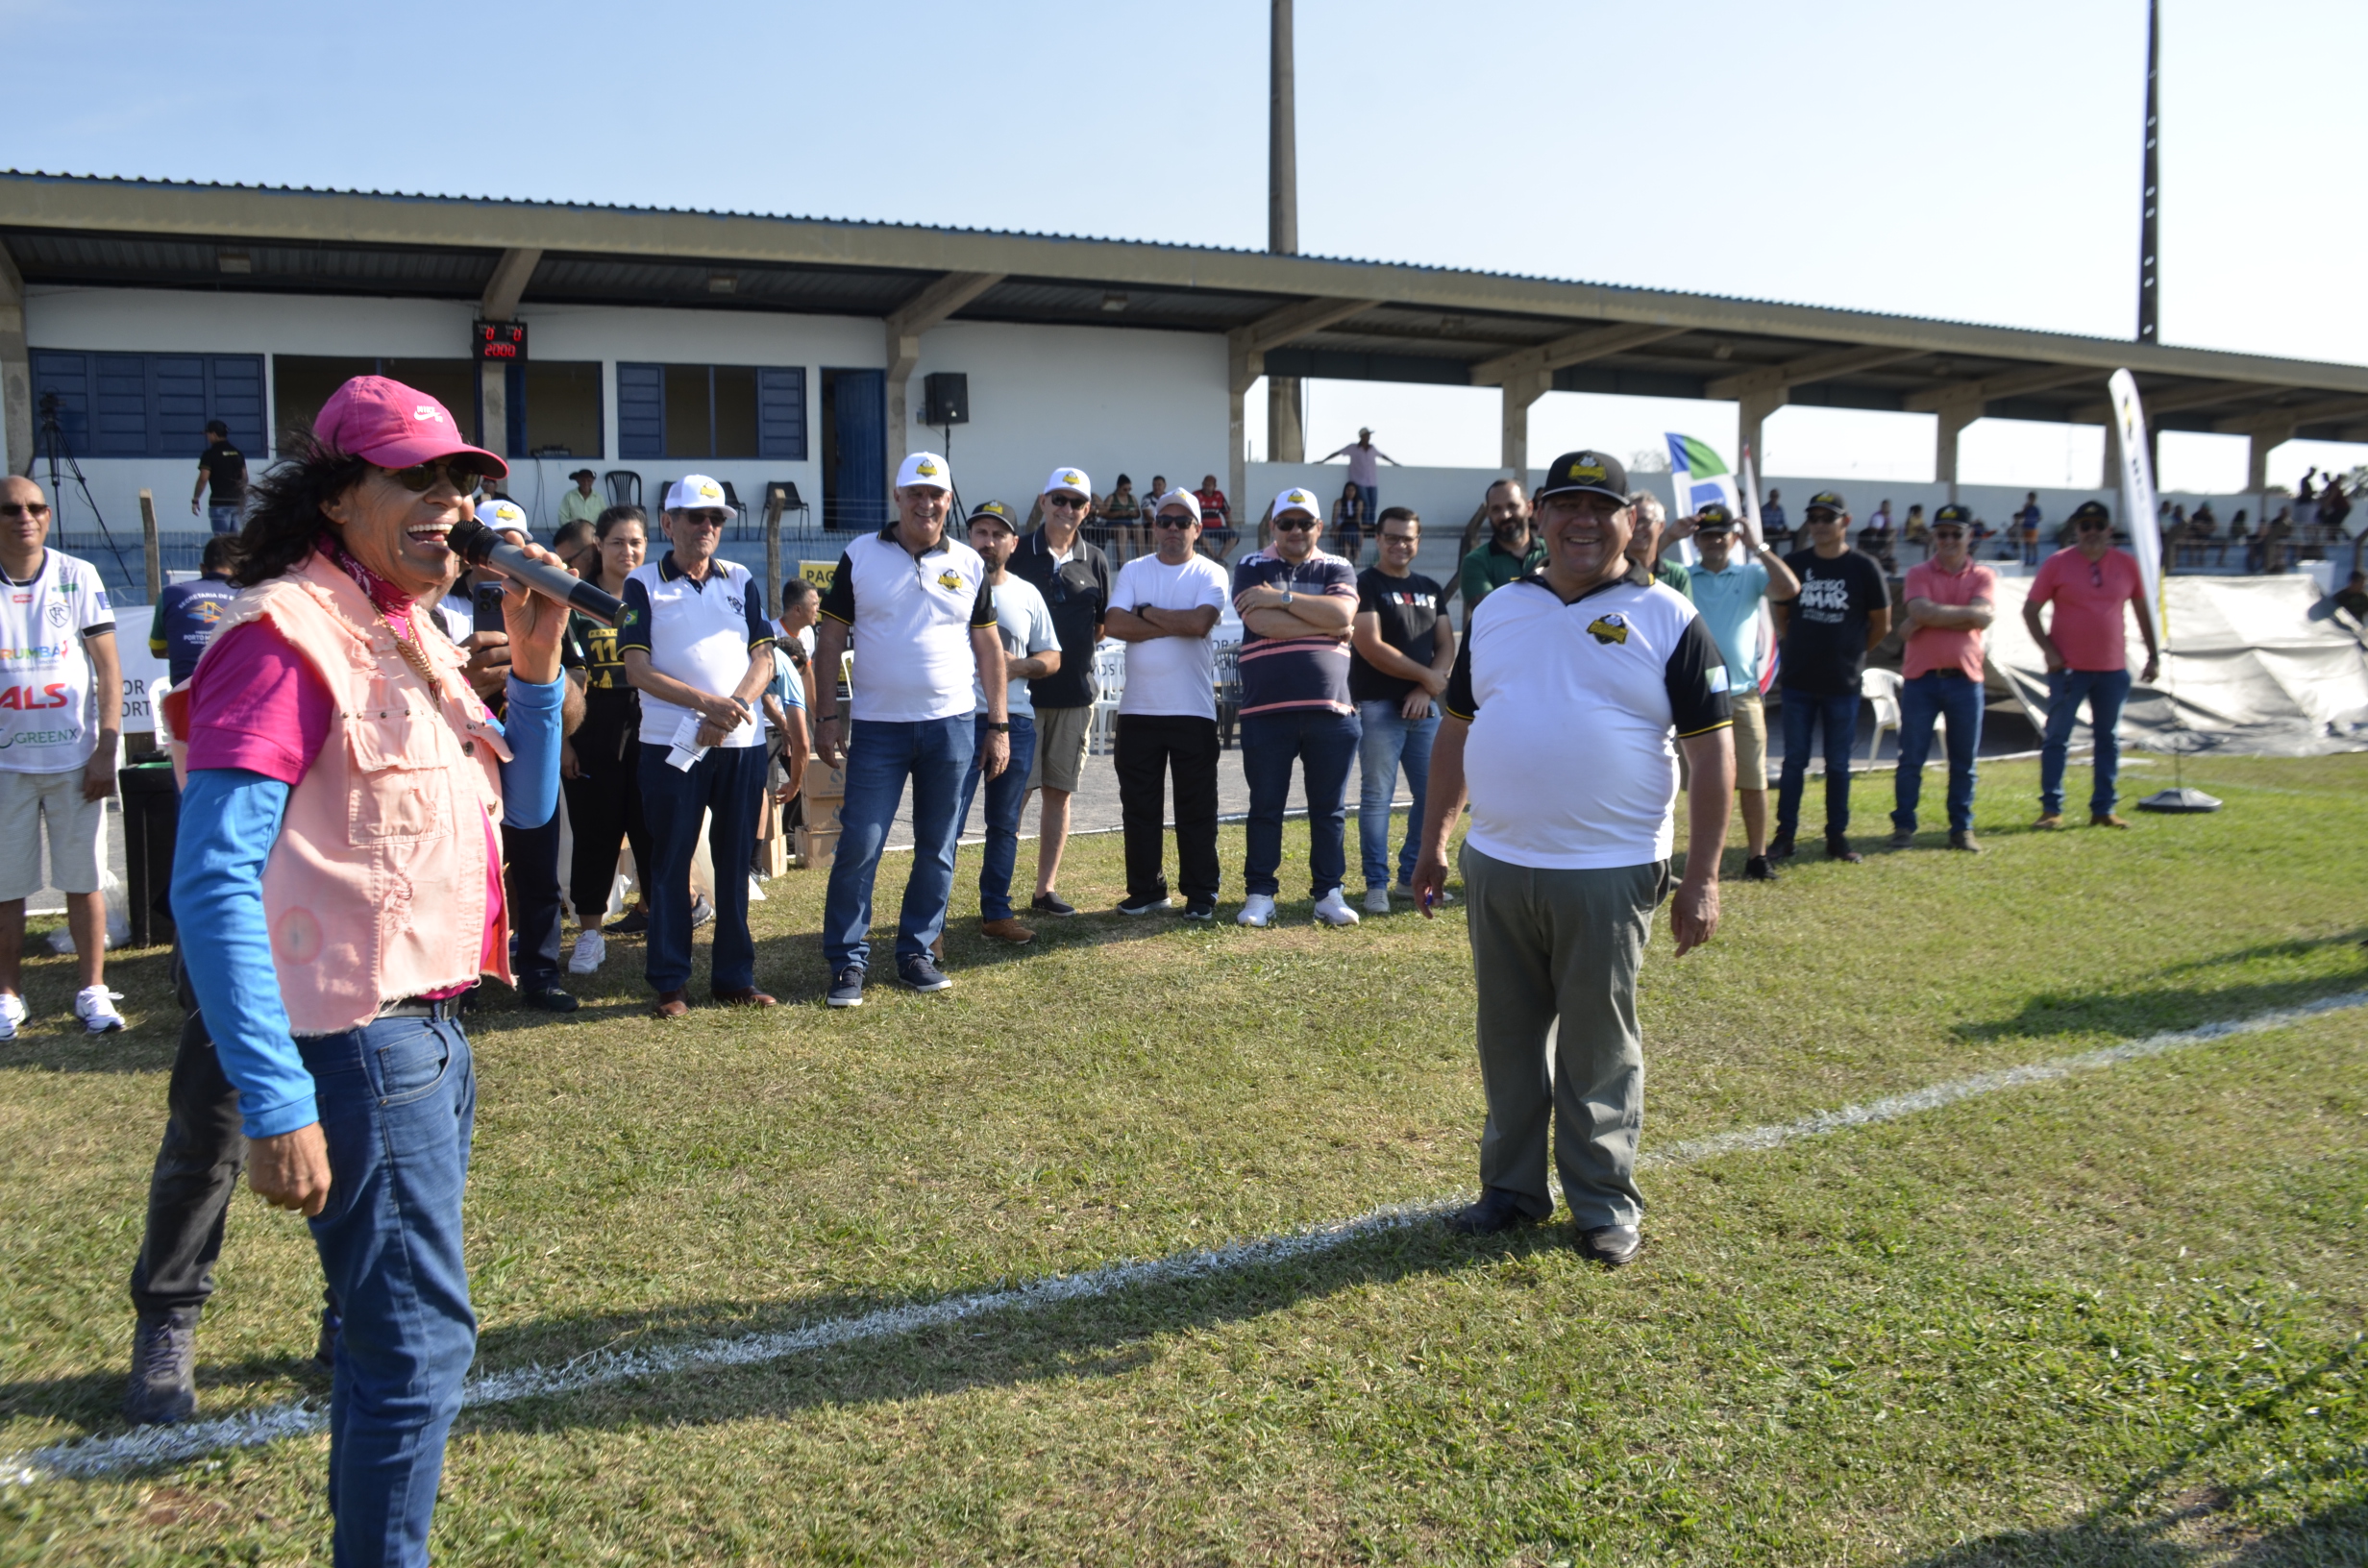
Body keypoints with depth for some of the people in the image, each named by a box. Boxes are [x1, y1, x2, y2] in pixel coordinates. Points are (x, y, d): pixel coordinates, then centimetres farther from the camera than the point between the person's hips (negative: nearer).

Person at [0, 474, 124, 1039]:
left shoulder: (77, 577, 1)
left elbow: (109, 667, 2)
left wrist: (105, 750, -5)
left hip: (74, 756, 0)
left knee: (83, 879, 4)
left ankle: (93, 989, 13)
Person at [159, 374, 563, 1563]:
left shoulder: (410, 630, 13)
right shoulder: (287, 633, -15)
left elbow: (523, 805, 18)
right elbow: (211, 885, -22)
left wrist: (534, 666, 2)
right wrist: (275, 1106, -26)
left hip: (431, 1030, 9)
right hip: (356, 1045, -9)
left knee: (395, 1321, 21)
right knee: (422, 1338, -4)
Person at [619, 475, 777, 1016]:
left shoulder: (741, 581, 12)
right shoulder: (643, 584, 3)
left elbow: (764, 659, 6)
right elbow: (637, 669, -6)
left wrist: (734, 707, -12)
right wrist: (706, 703, -17)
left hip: (741, 743, 3)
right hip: (670, 744, -3)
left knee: (735, 862, 7)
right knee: (670, 863, 1)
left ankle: (735, 977, 15)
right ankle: (670, 982, 8)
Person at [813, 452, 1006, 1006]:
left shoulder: (968, 564, 7)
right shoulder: (860, 556, 1)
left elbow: (988, 646, 10)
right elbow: (830, 639, 2)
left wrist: (999, 725, 5)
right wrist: (828, 715, -5)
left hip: (952, 726, 2)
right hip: (878, 728, -2)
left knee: (937, 847, 7)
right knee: (859, 845, -6)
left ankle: (917, 952, 19)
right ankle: (848, 959, 5)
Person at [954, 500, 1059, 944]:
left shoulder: (1027, 594, 12)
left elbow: (1051, 657, 14)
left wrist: (1017, 666, -5)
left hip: (1016, 721, 4)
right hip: (962, 719, -4)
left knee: (1005, 824, 11)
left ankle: (996, 912, 21)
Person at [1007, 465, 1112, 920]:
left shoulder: (1095, 562, 11)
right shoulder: (1017, 554, 1)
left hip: (1076, 693, 4)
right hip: (1023, 690, -4)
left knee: (1059, 792, 8)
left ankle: (1046, 888, 16)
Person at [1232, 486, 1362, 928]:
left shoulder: (1337, 569, 11)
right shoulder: (1252, 568, 6)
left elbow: (1342, 614, -10)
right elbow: (1262, 623, -11)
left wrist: (1282, 597, -11)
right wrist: (1325, 626, -6)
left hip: (1331, 710, 2)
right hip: (1266, 712, -1)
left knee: (1329, 809, 7)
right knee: (1265, 808, 5)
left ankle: (1329, 892, 16)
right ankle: (1260, 893, 14)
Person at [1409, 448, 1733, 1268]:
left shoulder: (1666, 619, -4)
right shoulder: (1497, 610, 9)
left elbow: (1710, 750, -5)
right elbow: (1458, 729, 15)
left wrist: (1702, 879, -10)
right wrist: (1433, 840, 12)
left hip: (1608, 872, -4)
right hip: (1495, 864, 4)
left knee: (1598, 1049, 6)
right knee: (1508, 1039, 13)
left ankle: (1604, 1202, 20)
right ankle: (1512, 1186, 28)